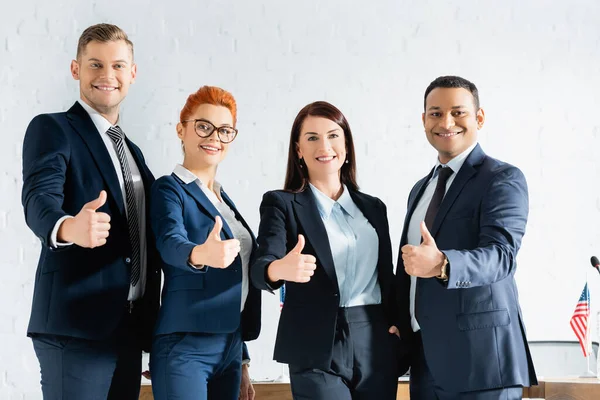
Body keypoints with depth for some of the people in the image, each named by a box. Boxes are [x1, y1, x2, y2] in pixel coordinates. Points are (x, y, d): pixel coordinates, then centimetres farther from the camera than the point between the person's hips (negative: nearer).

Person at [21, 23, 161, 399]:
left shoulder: (133, 152, 20)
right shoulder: (52, 129, -3)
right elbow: (39, 199, -21)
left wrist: (151, 327, 17)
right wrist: (69, 227, -42)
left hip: (130, 330, 7)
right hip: (76, 326, -7)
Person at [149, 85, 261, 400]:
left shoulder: (223, 198, 17)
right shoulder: (169, 189, -5)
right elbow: (171, 244, -25)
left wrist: (242, 361, 18)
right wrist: (201, 255, -48)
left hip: (229, 348, 7)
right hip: (184, 348, -7)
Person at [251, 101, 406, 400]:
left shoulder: (373, 207, 14)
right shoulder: (281, 204, 0)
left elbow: (386, 277, 15)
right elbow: (261, 266, -15)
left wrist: (397, 323, -3)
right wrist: (279, 269, -38)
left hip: (377, 346, 4)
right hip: (319, 350, -4)